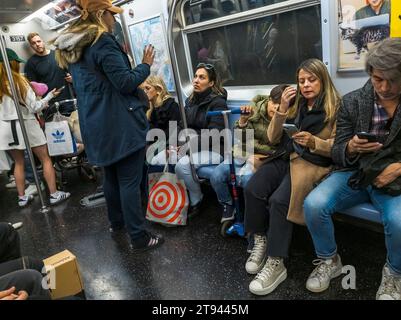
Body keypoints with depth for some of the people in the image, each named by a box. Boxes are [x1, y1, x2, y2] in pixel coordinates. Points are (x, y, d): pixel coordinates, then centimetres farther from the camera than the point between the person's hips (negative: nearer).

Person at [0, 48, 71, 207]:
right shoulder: (19, 80, -11)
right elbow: (34, 107, -12)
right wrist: (49, 96, 0)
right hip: (25, 125, -4)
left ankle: (22, 197, 21)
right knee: (45, 159, 7)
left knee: (19, 162, 16)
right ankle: (54, 194, 8)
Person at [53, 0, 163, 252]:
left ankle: (116, 222, 35)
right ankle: (139, 238, 2)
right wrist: (146, 64, -2)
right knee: (129, 180, -5)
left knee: (111, 175, 20)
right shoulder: (102, 41, -14)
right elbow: (126, 82, -17)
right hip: (121, 123, -9)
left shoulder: (71, 47, 14)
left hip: (96, 125, 9)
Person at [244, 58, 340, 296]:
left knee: (279, 200, -30)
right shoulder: (296, 104, 17)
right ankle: (261, 242, -7)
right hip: (287, 158, 5)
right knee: (253, 189, -24)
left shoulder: (336, 107, 2)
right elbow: (273, 139, 10)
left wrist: (313, 142, -22)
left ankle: (276, 264, -19)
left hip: (315, 164, -5)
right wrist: (282, 108, -2)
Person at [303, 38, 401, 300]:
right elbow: (338, 155, -1)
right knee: (314, 204, -25)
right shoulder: (352, 102, -1)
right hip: (355, 174, 2)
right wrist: (350, 148, -25)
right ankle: (329, 261, 6)